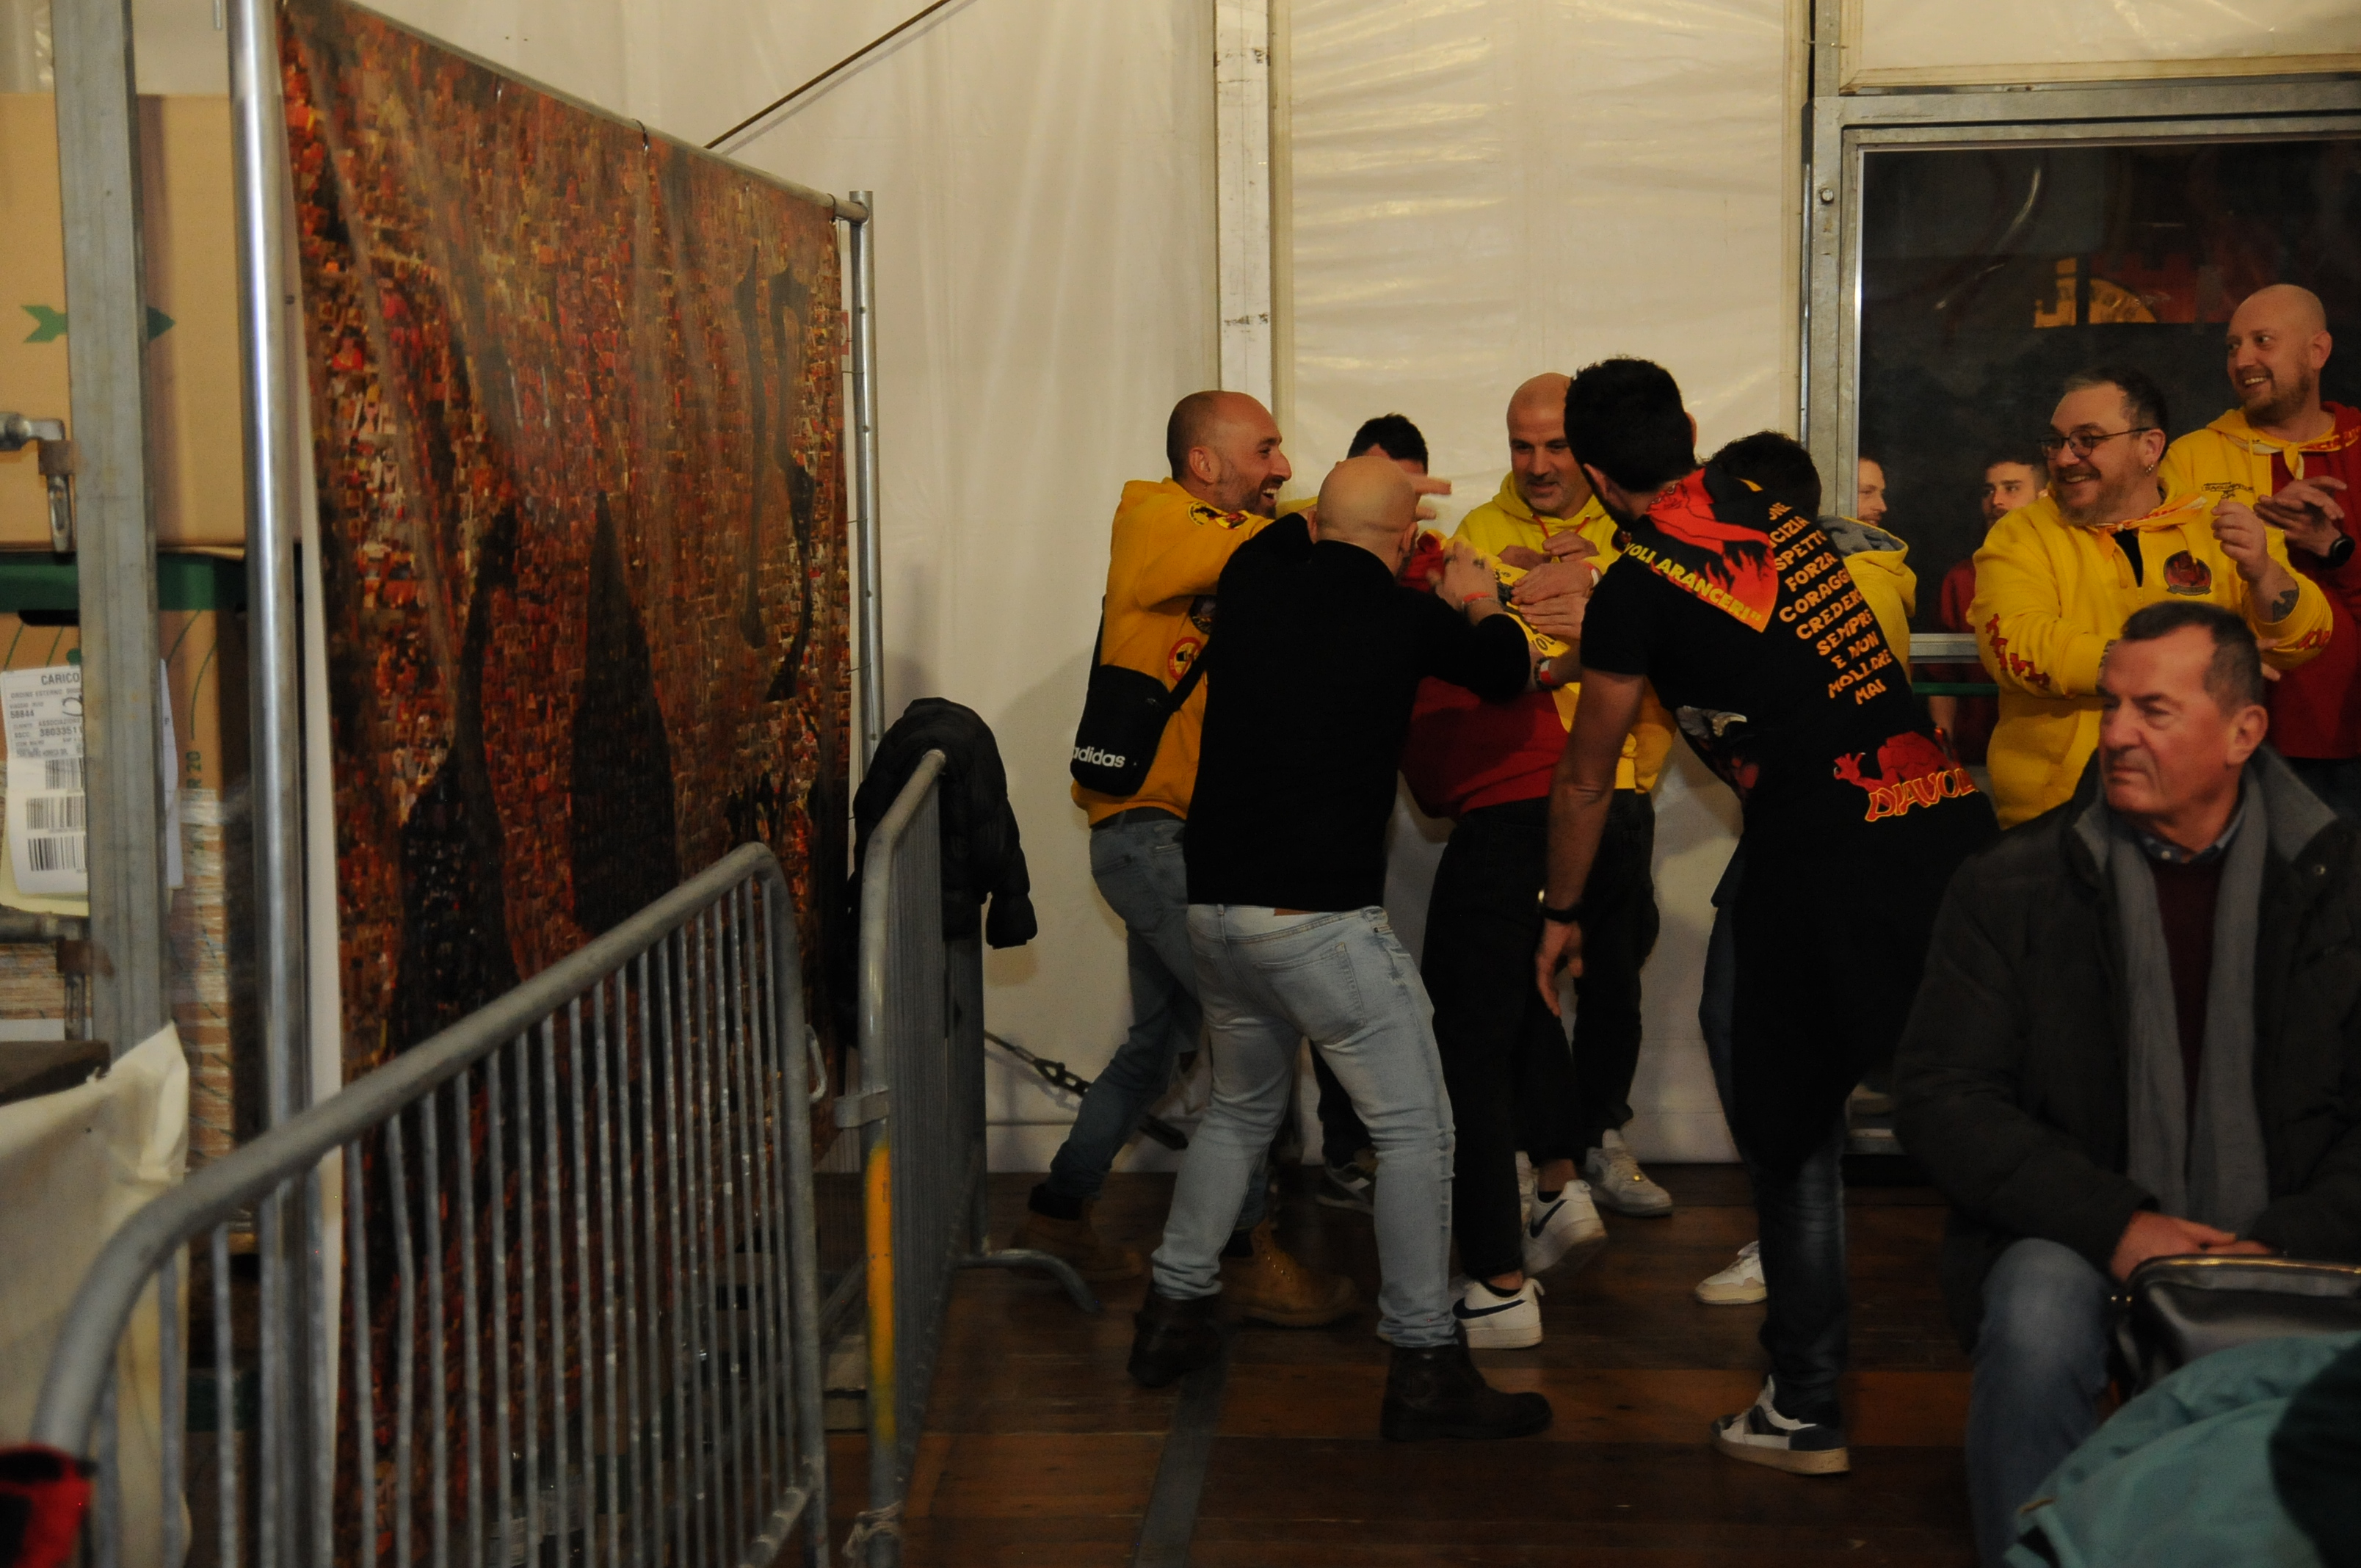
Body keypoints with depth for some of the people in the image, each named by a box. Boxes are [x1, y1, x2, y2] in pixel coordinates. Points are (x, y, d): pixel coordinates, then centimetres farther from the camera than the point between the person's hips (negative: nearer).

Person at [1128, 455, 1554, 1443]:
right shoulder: (1407, 620, -7)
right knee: (1415, 1129, 3)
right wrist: (1481, 603, 30)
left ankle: (1173, 1314, 29)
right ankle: (1423, 1369, 4)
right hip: (1319, 916, -7)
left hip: (1213, 905, 7)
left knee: (1240, 1110, 25)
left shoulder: (1255, 577, 7)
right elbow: (1507, 669, 11)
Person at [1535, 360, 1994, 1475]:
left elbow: (1586, 780, 7)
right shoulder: (1782, 518, 15)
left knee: (1793, 1135, 10)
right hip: (1952, 825, 6)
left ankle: (1806, 1411, 17)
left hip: (1828, 861, -5)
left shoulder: (1639, 586, -2)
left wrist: (1562, 911, 23)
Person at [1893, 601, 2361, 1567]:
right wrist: (2114, 1223, -14)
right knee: (2036, 1327, -33)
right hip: (2075, 1240, 0)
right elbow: (1940, 1097, -3)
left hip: (2282, 1254, 1)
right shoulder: (2014, 888, 2)